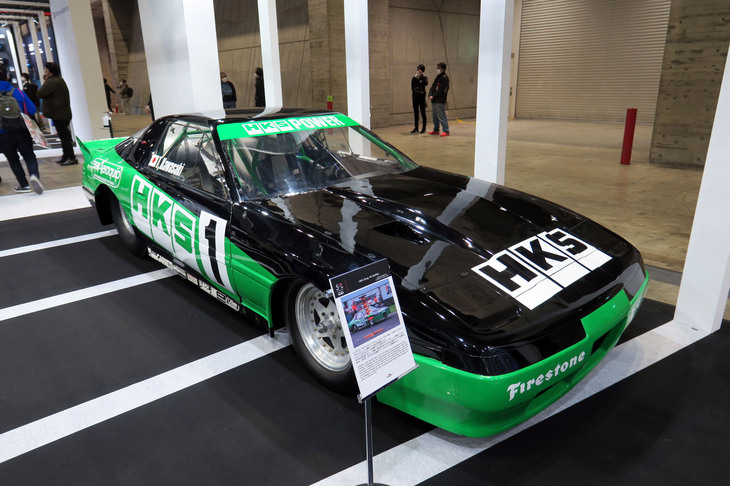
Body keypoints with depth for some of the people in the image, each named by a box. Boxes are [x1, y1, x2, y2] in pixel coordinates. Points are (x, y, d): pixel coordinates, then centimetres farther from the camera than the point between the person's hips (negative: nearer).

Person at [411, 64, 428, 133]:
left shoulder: (424, 78, -3)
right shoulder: (414, 78, 7)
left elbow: (426, 83, -24)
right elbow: (412, 86, 7)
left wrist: (422, 76, -24)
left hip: (422, 97, -4)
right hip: (415, 97, 4)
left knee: (423, 113, 0)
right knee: (415, 113, 8)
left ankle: (424, 128, 6)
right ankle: (416, 128, 15)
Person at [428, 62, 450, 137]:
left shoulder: (444, 78, -8)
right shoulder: (437, 77, 19)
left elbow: (441, 90, -16)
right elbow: (433, 87, 17)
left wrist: (433, 96, -17)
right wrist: (430, 95, -1)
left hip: (440, 101, -9)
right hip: (434, 101, 9)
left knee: (441, 116, -9)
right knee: (435, 116, 14)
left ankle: (446, 131, -6)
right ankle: (436, 130, 25)